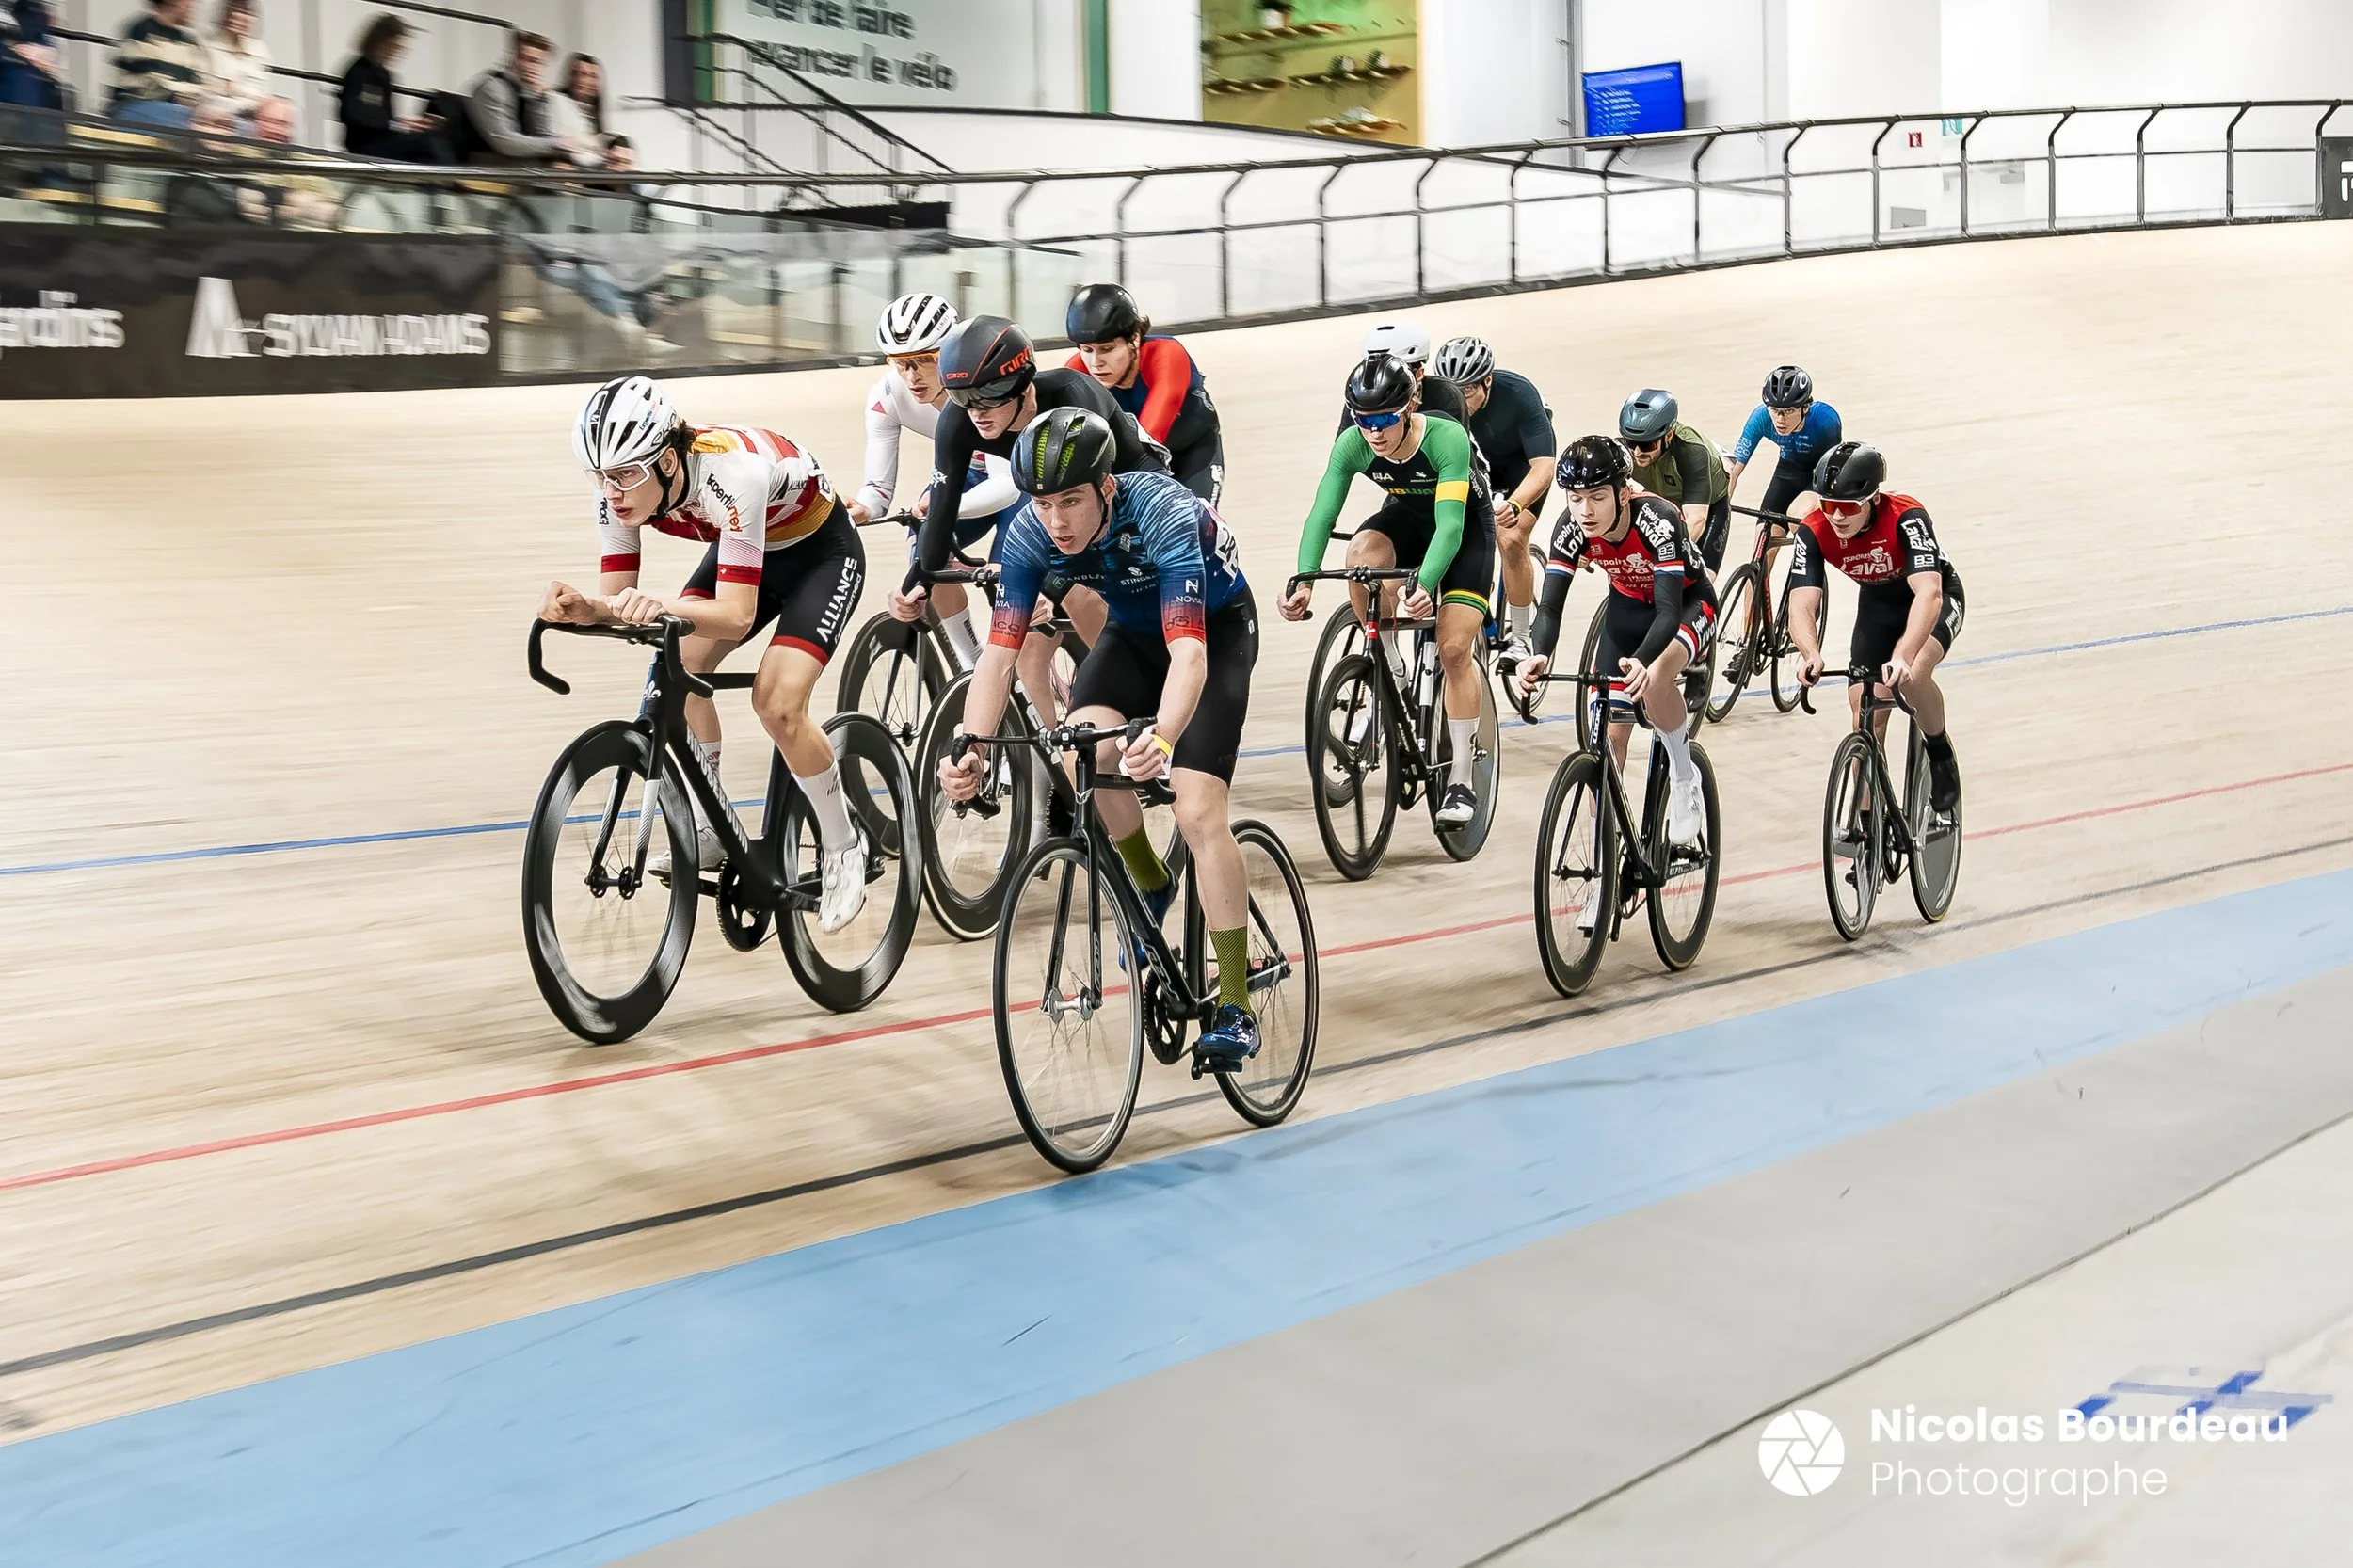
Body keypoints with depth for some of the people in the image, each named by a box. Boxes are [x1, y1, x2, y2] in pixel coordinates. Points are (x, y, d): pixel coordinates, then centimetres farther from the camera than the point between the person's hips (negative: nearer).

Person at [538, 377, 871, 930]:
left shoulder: (732, 472, -40)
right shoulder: (622, 487, -22)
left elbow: (737, 615, -40)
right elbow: (617, 600, -17)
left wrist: (660, 607, -57)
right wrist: (582, 608, -40)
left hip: (821, 554, -6)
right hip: (746, 550, 7)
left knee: (777, 703, -20)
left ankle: (843, 849, 0)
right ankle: (711, 830, 4)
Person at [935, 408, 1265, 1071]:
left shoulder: (1165, 515, -38)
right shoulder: (1029, 535, -24)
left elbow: (1188, 650, -47)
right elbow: (999, 650, -25)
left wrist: (1162, 737, -64)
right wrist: (971, 746, -41)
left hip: (1218, 627, -4)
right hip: (1134, 629, 4)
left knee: (1198, 809, -20)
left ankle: (1236, 1007, -11)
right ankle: (1152, 888, 5)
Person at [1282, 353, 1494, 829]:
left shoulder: (1446, 438, -35)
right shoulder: (1352, 445, -24)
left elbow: (1450, 523, -42)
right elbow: (1322, 514, -28)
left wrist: (1425, 585, -57)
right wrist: (1305, 582, -44)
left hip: (1468, 524, -3)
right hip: (1410, 514, 3)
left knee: (1454, 649, -14)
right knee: (1362, 552, -33)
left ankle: (1462, 777, -1)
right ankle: (1390, 667, -11)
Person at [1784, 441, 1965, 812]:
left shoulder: (1906, 517, -37)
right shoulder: (1814, 532, -27)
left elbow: (1928, 593, -48)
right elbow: (1801, 603, -36)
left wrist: (1902, 657, -63)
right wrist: (1810, 654, -57)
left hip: (1936, 598, -4)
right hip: (1878, 604, 4)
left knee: (1912, 675, -33)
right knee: (1867, 722, -4)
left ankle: (1940, 753, -5)